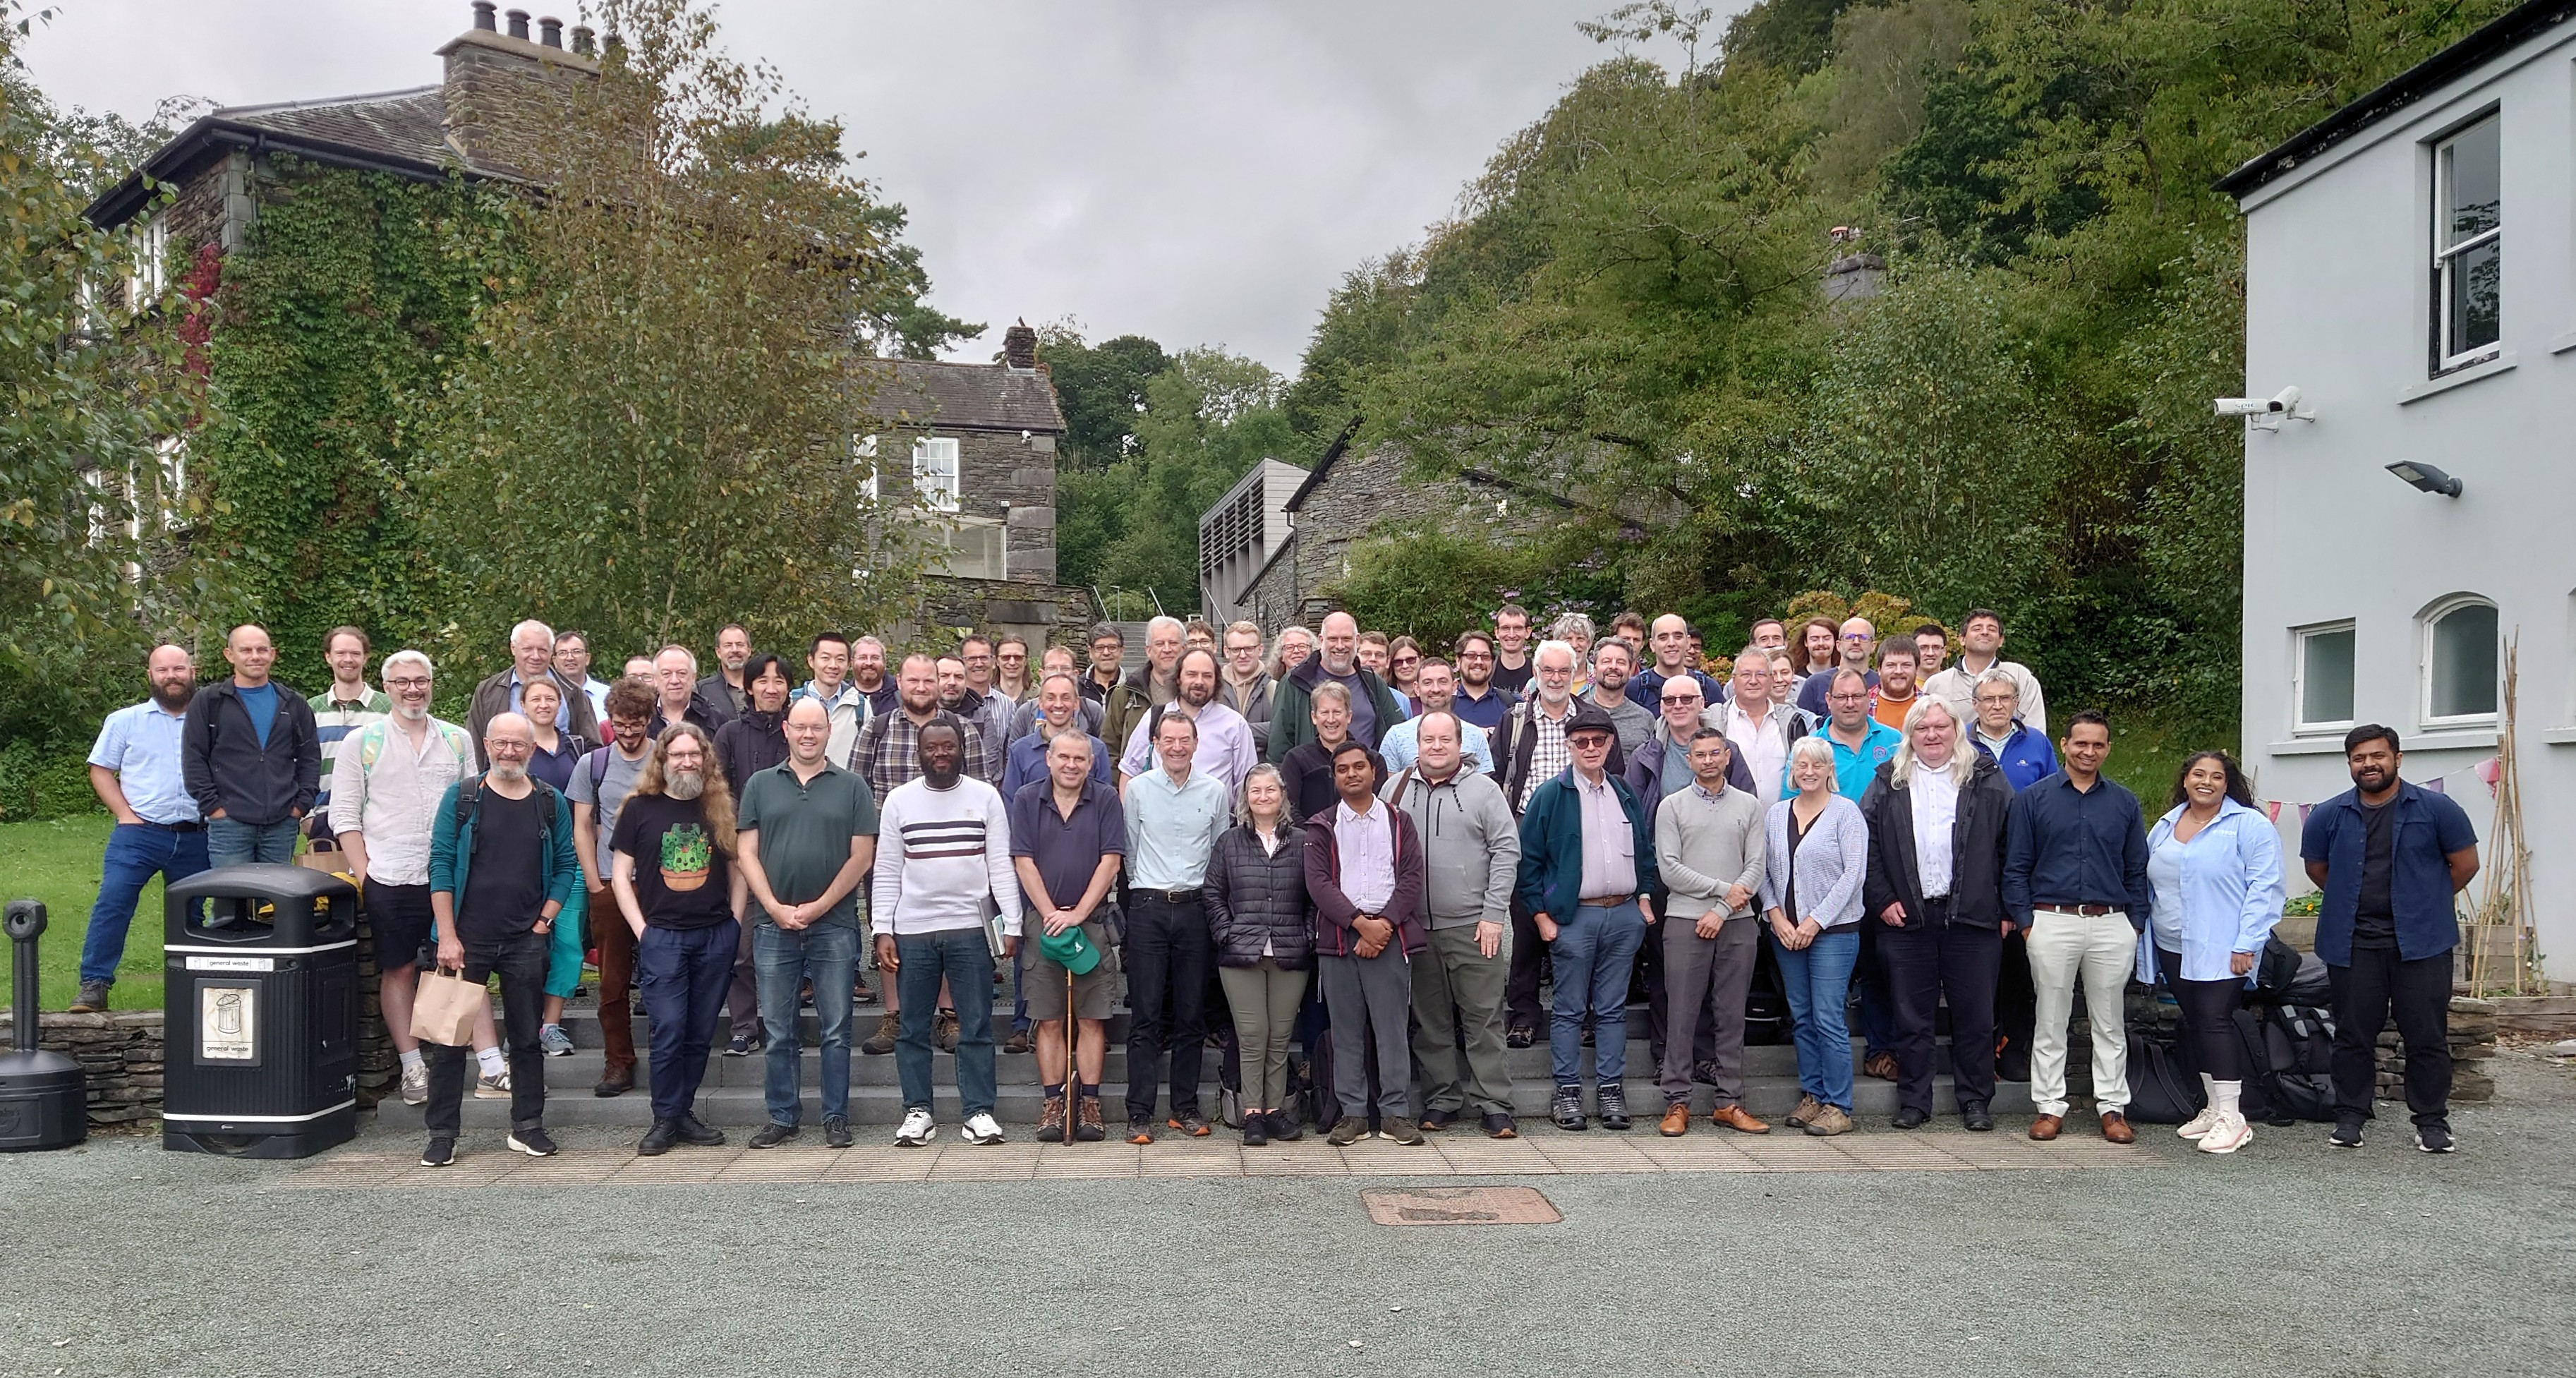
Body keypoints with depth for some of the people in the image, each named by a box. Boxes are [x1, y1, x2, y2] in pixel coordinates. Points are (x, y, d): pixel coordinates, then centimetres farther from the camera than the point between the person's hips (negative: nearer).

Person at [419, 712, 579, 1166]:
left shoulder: (551, 803, 6)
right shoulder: (461, 797, 0)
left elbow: (567, 866, 10)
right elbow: (441, 864, -4)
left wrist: (544, 921, -1)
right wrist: (447, 936, -9)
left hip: (526, 942, 2)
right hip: (467, 939, -2)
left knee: (527, 1036, 8)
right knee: (449, 1038, 2)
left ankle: (527, 1127, 19)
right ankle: (442, 1134, 11)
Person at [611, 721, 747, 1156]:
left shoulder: (721, 807, 8)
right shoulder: (641, 808, 2)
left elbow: (737, 869, 14)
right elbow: (621, 876, 4)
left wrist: (734, 921, 4)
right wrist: (642, 930, -3)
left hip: (716, 936, 2)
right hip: (662, 936, -2)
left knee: (700, 1033, 6)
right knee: (668, 1032, -7)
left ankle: (684, 1113, 17)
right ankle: (666, 1120, 5)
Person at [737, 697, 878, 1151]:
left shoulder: (852, 787, 4)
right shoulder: (761, 784, 9)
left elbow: (862, 857, 0)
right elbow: (746, 851, 4)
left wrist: (818, 907, -8)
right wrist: (775, 907, -7)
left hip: (835, 925, -1)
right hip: (773, 925, 2)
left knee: (835, 1030, 4)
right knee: (778, 1032, 8)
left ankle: (836, 1118, 12)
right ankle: (782, 1116, 18)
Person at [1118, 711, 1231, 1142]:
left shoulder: (1214, 791, 6)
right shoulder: (1138, 789, 3)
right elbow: (1128, 851, 9)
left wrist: (1205, 895, 10)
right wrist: (1147, 891, 9)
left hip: (1195, 908, 2)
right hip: (1148, 908, -1)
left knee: (1192, 1014, 6)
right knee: (1145, 1015, -3)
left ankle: (1185, 1108, 14)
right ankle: (1139, 1113, 0)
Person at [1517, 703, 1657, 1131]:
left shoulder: (1625, 793, 12)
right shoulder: (1550, 795, -2)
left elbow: (1645, 850, 21)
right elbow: (1529, 859, -2)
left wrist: (1645, 897, 10)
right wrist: (1541, 915, -6)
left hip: (1625, 914, 4)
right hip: (1574, 916, -4)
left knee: (1613, 1008, 9)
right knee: (1569, 1010, 1)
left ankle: (1610, 1088, 15)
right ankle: (1567, 1090, 9)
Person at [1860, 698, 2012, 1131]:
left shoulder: (1986, 780, 5)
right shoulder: (1888, 784, 7)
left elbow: (2010, 845, 3)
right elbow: (1866, 846, 4)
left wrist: (2007, 909, -1)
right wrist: (1881, 900, -4)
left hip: (1972, 917, -1)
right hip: (1907, 918, 1)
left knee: (1975, 1016, 5)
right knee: (1911, 1017, 6)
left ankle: (1976, 1100, 18)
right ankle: (1913, 1101, 16)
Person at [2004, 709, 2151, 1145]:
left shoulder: (2124, 802, 10)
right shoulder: (2034, 798, 4)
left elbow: (2137, 869, 12)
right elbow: (2016, 866, 3)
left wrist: (2137, 922, 4)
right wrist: (2024, 919, -4)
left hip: (2112, 926, 2)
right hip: (2052, 923, -2)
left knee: (2110, 1023, 8)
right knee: (2050, 1022, 4)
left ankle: (2113, 1107, 15)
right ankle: (2050, 1106, 11)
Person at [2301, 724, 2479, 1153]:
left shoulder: (2436, 809, -3)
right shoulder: (2328, 816, 2)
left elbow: (2465, 864, 5)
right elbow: (2316, 869, 16)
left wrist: (2425, 902, 10)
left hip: (2420, 943, -1)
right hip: (2353, 945, 2)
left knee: (2427, 1037, 4)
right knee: (2353, 1036, 7)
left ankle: (2432, 1120, 16)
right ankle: (2350, 1117, 17)